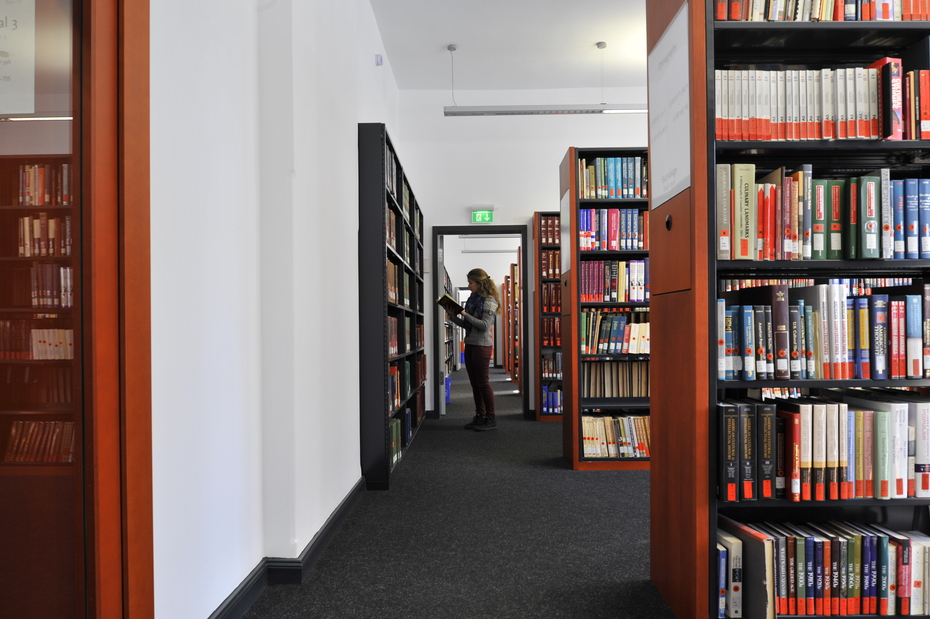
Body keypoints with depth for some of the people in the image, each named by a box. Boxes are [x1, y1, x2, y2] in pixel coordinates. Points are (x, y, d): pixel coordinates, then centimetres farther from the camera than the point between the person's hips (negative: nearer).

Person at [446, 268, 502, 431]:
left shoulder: (489, 301, -10)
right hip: (470, 344, 8)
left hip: (482, 346, -8)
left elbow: (485, 325, -19)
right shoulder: (472, 299, 13)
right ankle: (480, 417, 19)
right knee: (474, 382, 11)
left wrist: (465, 314, -20)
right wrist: (453, 316, 3)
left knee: (483, 382, -4)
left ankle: (490, 419, 5)